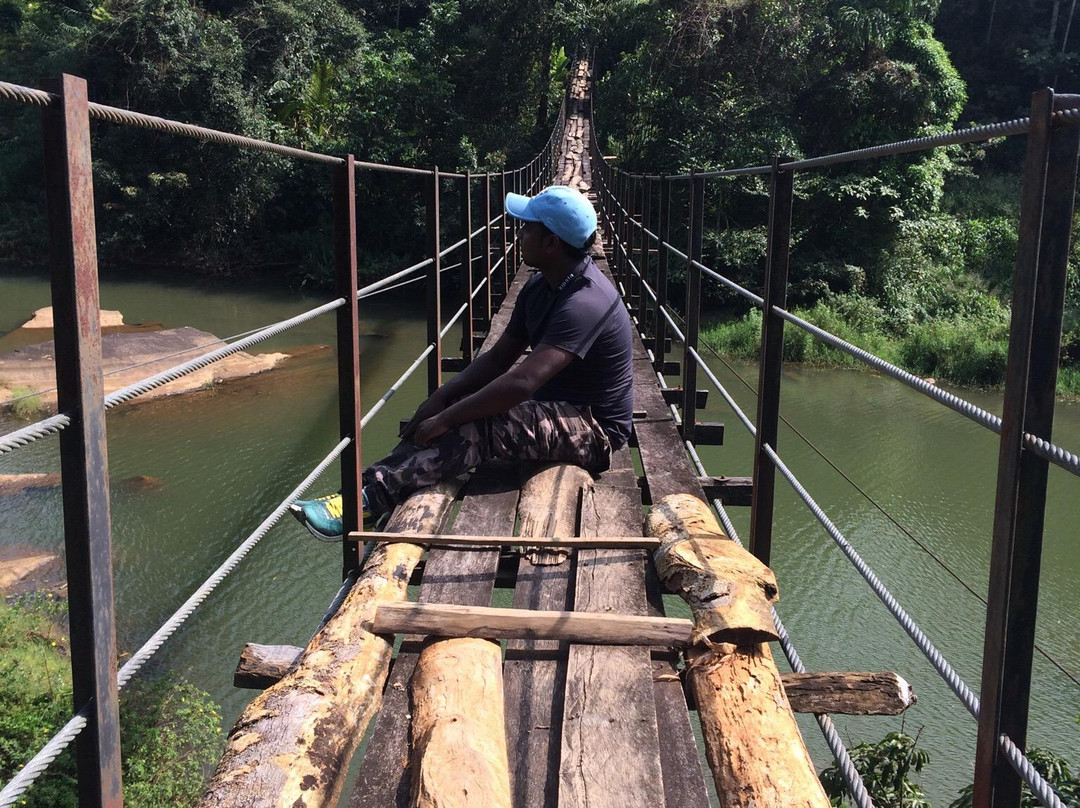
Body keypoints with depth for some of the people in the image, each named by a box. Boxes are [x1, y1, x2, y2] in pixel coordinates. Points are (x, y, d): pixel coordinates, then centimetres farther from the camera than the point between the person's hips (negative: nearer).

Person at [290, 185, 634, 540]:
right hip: (552, 405, 9)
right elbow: (500, 356, 8)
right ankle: (378, 484, -21)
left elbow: (521, 382, -36)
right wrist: (441, 398, -6)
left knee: (477, 426, -31)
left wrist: (444, 419, -30)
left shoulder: (584, 302, -27)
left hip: (593, 431, -9)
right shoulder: (540, 287, 6)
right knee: (459, 405, -6)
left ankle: (371, 496, -35)